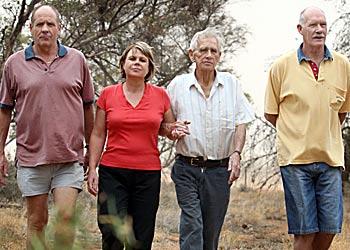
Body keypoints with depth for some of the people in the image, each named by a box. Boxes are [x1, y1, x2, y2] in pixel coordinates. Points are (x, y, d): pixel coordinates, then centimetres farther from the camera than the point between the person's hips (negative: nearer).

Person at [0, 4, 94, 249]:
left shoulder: (77, 59, 5)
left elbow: (88, 107, 11)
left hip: (69, 158, 0)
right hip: (31, 157, 1)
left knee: (66, 216, -8)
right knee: (37, 221, 8)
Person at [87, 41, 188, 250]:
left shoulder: (160, 95, 6)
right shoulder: (108, 94, 4)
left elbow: (170, 128, 20)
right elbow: (98, 135, 8)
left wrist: (175, 131, -3)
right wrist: (92, 169, 1)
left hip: (148, 175, 1)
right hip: (112, 172, -1)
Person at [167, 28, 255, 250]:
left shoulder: (231, 83, 7)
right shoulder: (178, 85, 3)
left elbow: (241, 122, 7)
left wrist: (236, 153, -7)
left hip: (220, 169, 2)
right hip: (187, 167, -1)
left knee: (212, 231, 5)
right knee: (191, 224, -14)